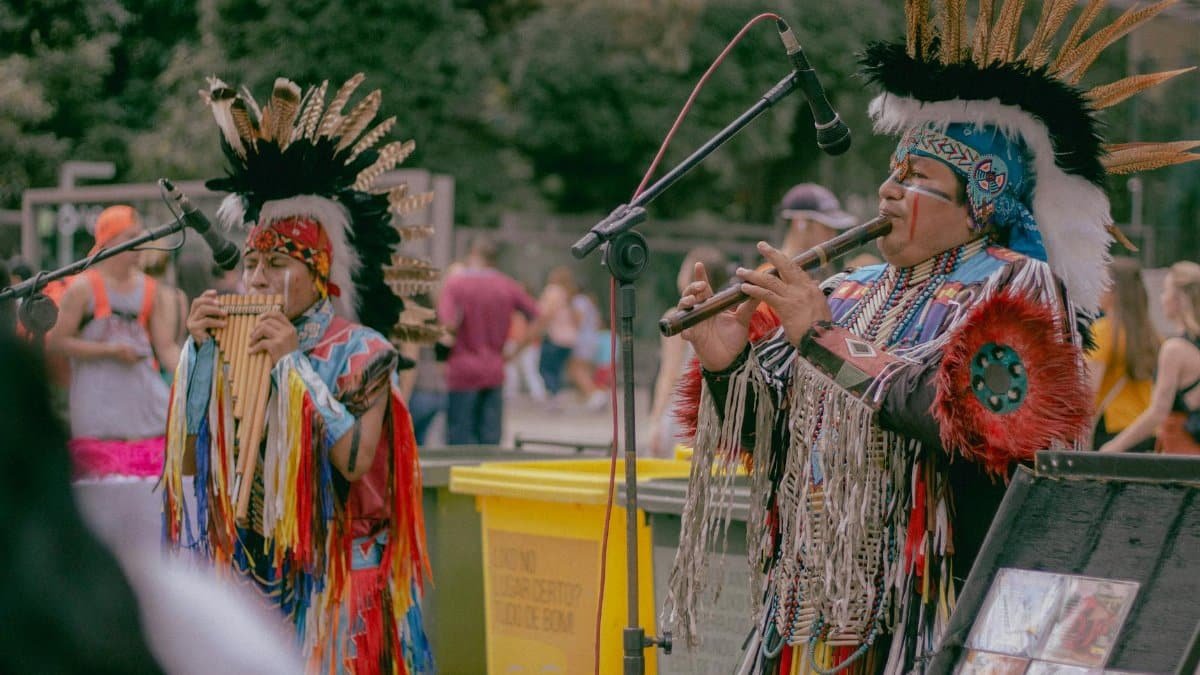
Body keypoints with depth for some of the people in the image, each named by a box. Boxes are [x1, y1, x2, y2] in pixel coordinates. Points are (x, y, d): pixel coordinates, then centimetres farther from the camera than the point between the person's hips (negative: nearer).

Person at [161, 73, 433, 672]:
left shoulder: (361, 351, -5)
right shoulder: (239, 346, 7)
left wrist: (295, 365, -17)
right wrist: (201, 352, -5)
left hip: (332, 576, -4)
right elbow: (191, 459, 2)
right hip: (246, 567, 4)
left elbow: (357, 460, -18)